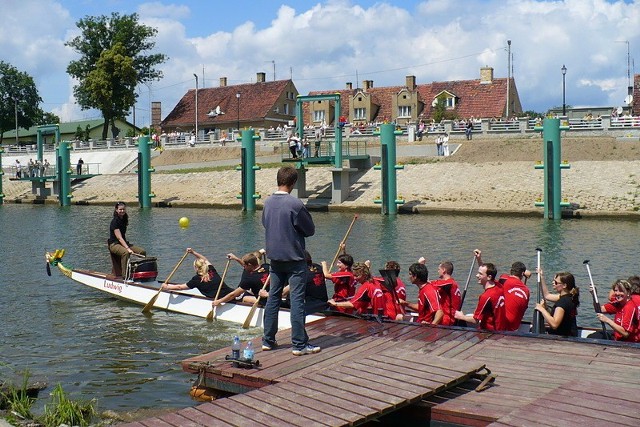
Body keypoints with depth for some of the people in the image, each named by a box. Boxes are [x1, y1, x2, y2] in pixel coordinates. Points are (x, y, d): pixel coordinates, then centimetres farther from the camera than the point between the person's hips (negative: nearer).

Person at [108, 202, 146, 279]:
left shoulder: (124, 219, 11)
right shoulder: (115, 221, -15)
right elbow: (119, 238, -25)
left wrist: (128, 246, 12)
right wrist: (128, 248, -34)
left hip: (124, 243, 8)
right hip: (114, 244, -8)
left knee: (142, 252, -8)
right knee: (126, 252, -39)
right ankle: (125, 275, -35)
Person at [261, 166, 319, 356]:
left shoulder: (268, 202, 3)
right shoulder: (295, 204, -17)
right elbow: (310, 230, -8)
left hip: (274, 257, 6)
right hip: (294, 258, -6)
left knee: (273, 297, 13)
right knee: (297, 300, -3)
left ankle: (268, 340, 18)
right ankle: (299, 344, -1)